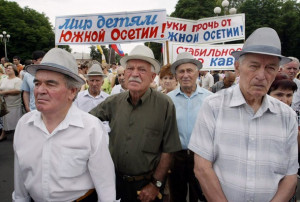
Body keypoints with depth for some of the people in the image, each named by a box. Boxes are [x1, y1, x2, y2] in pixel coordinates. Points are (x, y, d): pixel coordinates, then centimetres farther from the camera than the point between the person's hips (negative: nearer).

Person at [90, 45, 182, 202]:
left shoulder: (165, 105, -15)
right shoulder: (114, 102, -4)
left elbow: (168, 150, -11)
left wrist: (156, 184, -9)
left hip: (147, 184, -3)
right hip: (116, 181, 4)